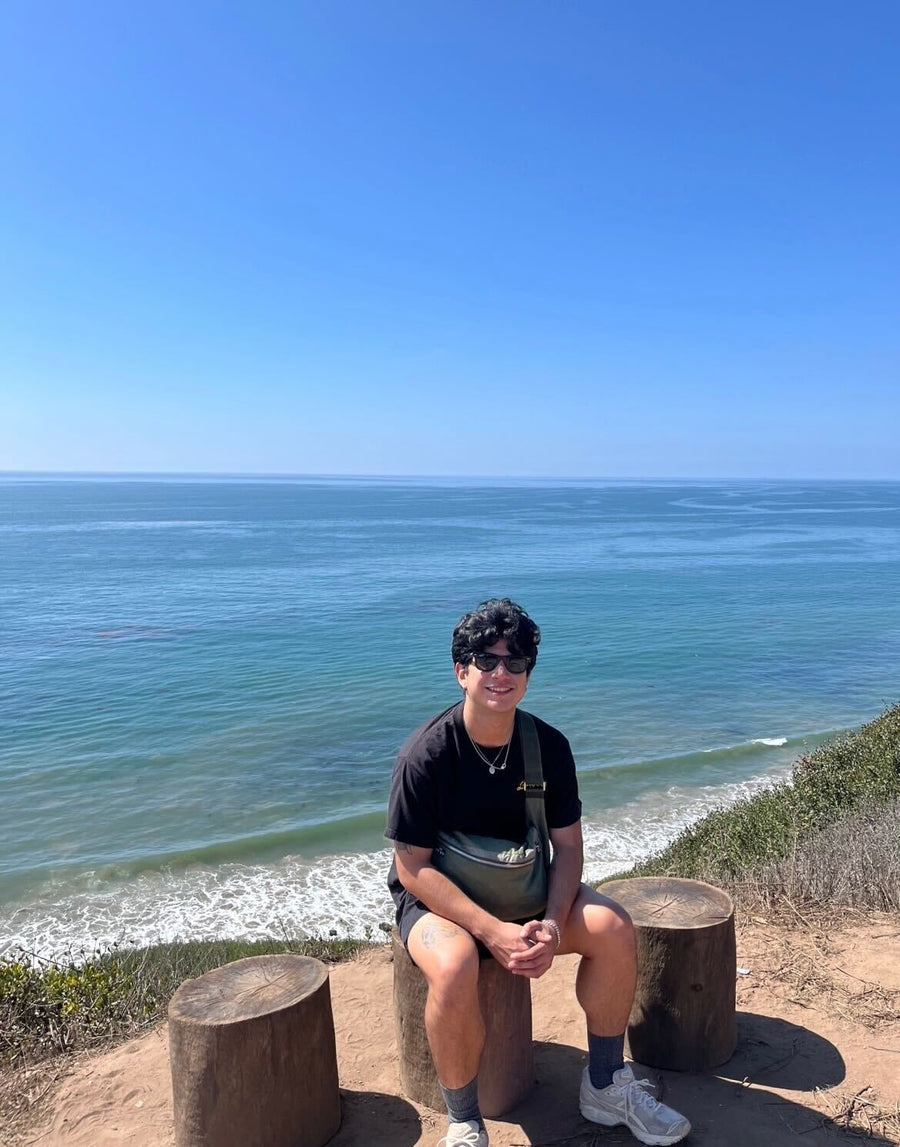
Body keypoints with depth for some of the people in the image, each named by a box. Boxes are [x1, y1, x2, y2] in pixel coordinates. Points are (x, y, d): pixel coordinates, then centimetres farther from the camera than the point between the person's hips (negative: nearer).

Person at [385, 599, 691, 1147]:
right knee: (455, 968, -35)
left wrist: (553, 923, -20)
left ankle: (605, 1086, 7)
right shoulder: (427, 753, -22)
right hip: (438, 896, -4)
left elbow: (568, 844, -2)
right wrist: (492, 931, -29)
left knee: (614, 928, -16)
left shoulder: (549, 745, -8)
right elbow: (413, 869, -21)